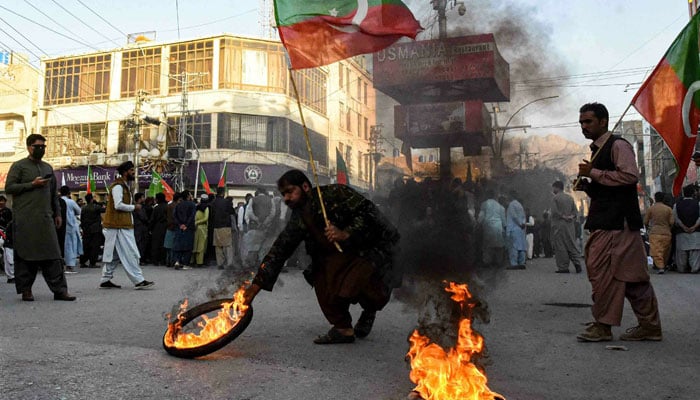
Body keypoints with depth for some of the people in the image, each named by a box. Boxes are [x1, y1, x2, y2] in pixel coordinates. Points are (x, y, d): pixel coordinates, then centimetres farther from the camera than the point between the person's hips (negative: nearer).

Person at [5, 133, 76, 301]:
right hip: (25, 219, -4)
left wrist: (57, 213, 17)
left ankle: (59, 290, -2)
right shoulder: (19, 166, 3)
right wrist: (32, 184, -12)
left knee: (53, 255, -1)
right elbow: (9, 187, -5)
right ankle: (25, 290, 11)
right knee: (25, 255, 1)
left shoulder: (48, 168, 19)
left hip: (45, 218, 5)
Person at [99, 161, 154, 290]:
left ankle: (105, 280, 18)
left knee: (114, 255, 13)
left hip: (122, 225, 10)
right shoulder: (117, 186, -12)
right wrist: (134, 207, -11)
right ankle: (138, 280, -8)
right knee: (130, 254, -9)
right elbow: (118, 205, -21)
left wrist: (132, 207, 6)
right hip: (119, 226, -10)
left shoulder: (124, 186, 20)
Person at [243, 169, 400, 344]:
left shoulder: (335, 194, -16)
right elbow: (279, 250, 1)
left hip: (373, 245, -7)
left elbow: (369, 211, -18)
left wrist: (346, 233, -30)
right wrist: (256, 284, -5)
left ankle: (370, 308, 6)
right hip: (340, 256, 7)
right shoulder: (299, 220, 3)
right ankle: (342, 328, 0)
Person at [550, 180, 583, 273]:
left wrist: (563, 216, -7)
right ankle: (577, 264, 0)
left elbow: (554, 212, -15)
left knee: (560, 247, -2)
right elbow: (575, 211, 11)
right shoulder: (570, 197, 15)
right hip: (570, 225, 6)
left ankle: (563, 267, -2)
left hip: (559, 225, -6)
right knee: (572, 245, 10)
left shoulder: (555, 198, -6)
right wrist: (571, 216, -3)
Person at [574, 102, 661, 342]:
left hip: (616, 221, -10)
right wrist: (586, 185, 11)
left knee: (601, 271, -10)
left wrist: (593, 173, -17)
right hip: (605, 221, 10)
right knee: (632, 276, 11)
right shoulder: (598, 149, 21)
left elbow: (630, 175, -23)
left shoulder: (618, 145, -8)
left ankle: (603, 326, -2)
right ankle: (649, 325, 17)